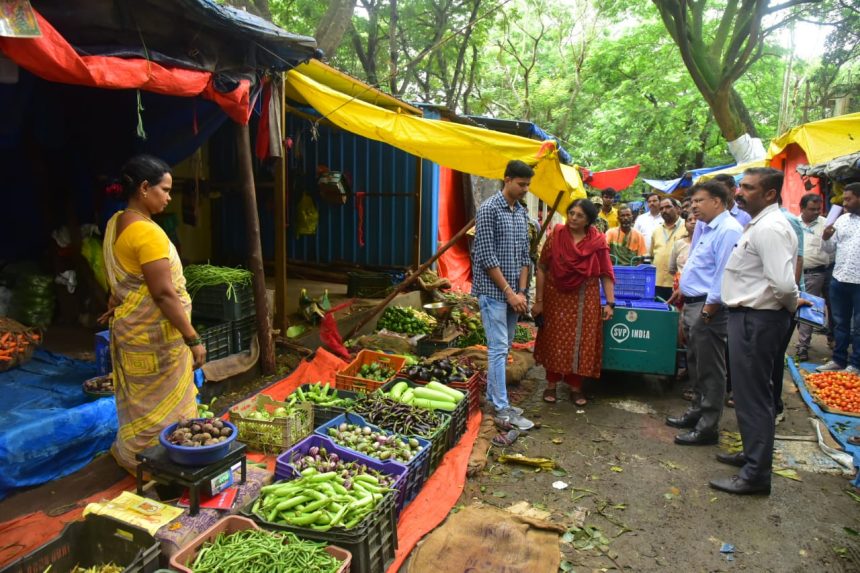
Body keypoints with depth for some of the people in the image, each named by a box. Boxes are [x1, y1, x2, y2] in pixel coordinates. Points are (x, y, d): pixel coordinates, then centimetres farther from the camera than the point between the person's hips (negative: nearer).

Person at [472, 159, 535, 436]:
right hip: (493, 291, -7)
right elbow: (487, 257, -15)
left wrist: (521, 291, 1)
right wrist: (510, 292, -15)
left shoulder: (522, 212, 12)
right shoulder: (489, 209, -11)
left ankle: (493, 396, 26)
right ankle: (503, 410, 0)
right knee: (498, 348, -6)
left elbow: (524, 255, 12)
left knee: (504, 347, 13)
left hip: (512, 292, 8)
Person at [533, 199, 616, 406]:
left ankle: (575, 387, 22)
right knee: (554, 340, 9)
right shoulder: (556, 236, -6)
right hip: (556, 297, 0)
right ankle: (551, 384, 23)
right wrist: (539, 300, -6)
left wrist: (610, 302, -7)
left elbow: (606, 274, -1)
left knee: (580, 342, 7)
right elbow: (542, 269, -5)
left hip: (585, 300, 1)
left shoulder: (598, 242, -5)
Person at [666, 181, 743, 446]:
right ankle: (698, 411, 35)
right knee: (695, 365, 20)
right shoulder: (707, 229, 14)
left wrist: (707, 312, -21)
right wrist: (683, 288, 24)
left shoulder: (728, 231, -18)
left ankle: (707, 427, 11)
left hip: (708, 308, -10)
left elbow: (724, 277, -22)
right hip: (692, 304, 10)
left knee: (709, 371, 1)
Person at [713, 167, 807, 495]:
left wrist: (792, 305, -11)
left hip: (755, 320, -11)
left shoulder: (770, 228, -21)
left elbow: (783, 283, -29)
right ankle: (754, 454, 39)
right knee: (750, 392, 22)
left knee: (753, 395, -1)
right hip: (748, 317, 11)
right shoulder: (759, 224, 13)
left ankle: (756, 474, 12)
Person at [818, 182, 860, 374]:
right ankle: (838, 359, 25)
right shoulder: (841, 220, 7)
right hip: (839, 280, 5)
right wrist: (826, 238, -9)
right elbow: (831, 249, 10)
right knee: (840, 323, 14)